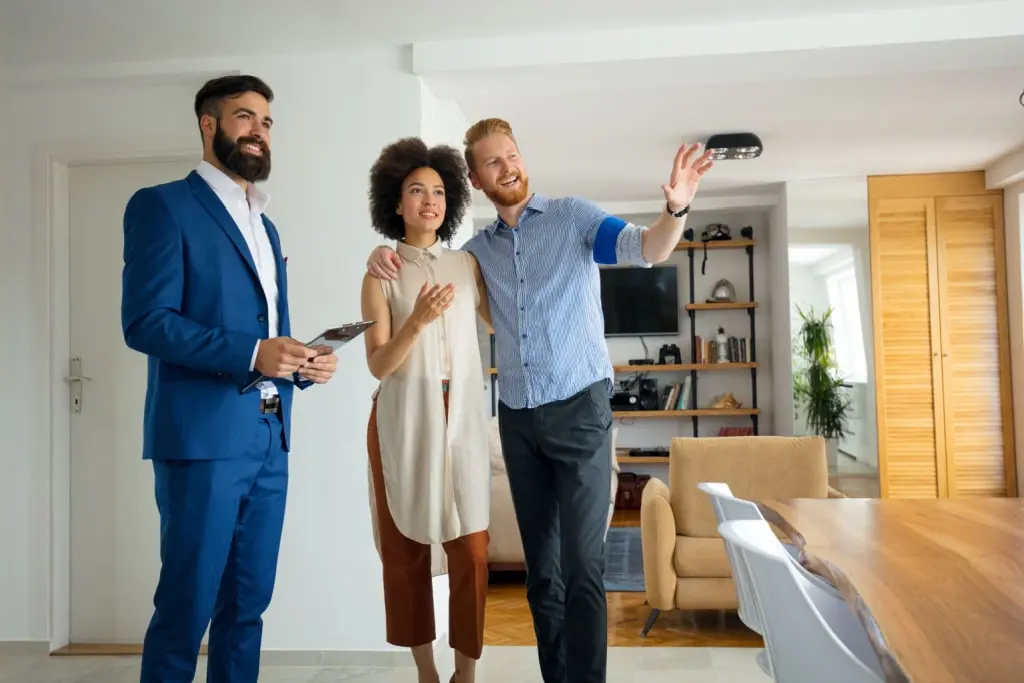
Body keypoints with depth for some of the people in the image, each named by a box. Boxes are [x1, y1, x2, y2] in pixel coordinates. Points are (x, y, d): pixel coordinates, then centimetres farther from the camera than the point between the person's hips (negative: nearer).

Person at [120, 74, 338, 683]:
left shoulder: (266, 226, 21)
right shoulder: (162, 206, -2)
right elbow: (145, 322, -13)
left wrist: (303, 364, 1)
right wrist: (252, 354, -22)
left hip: (269, 439, 7)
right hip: (204, 436, -7)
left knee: (248, 604, 12)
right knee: (186, 607, 2)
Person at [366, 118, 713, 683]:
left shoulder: (573, 217, -1)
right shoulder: (479, 248, 12)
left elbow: (648, 250, -12)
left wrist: (675, 209, -35)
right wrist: (385, 257, -2)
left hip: (579, 408, -4)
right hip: (516, 418, 5)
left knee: (581, 566, -7)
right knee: (540, 567, 12)